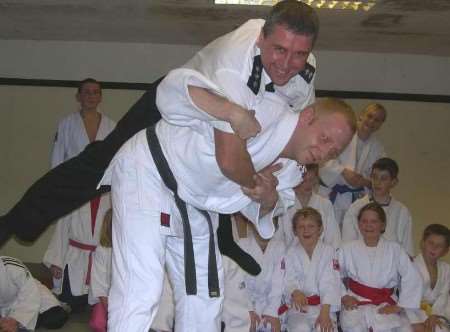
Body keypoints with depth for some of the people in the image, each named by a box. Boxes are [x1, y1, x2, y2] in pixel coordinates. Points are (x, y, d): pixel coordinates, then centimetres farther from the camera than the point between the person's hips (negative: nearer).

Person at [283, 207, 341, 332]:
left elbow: (329, 283, -9)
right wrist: (295, 293, -30)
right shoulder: (291, 253, 3)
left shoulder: (329, 251, 0)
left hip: (324, 306, 0)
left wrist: (325, 312, -20)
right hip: (299, 307, 0)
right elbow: (289, 281, -5)